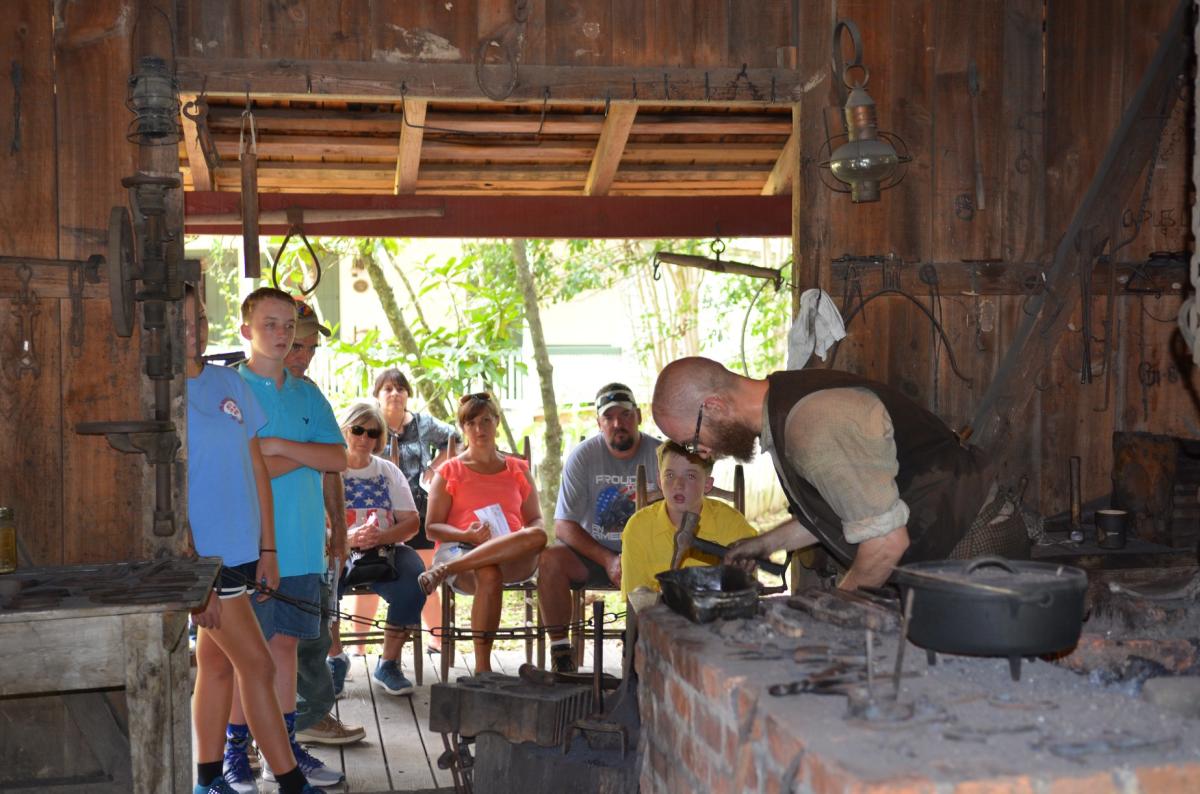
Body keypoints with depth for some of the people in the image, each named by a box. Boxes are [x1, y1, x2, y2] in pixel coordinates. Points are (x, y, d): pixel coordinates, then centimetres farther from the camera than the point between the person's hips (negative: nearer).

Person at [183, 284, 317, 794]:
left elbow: (256, 468, 11)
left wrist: (267, 547, 8)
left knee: (217, 663, 14)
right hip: (201, 556, -6)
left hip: (240, 552, 6)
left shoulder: (230, 383, 7)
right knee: (257, 665, -4)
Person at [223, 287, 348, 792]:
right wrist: (307, 455, -9)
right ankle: (236, 750, 14)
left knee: (285, 643, 11)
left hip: (301, 546, 5)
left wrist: (278, 446, -12)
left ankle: (284, 748, 20)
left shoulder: (306, 394, 12)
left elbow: (339, 459, 0)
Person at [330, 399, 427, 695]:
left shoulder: (388, 471, 16)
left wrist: (382, 536, -14)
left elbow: (412, 521, 7)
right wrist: (347, 538, -21)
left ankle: (389, 663, -11)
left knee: (414, 580, -29)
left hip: (386, 550, 2)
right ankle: (334, 658, -11)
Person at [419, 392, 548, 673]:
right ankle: (482, 667, -33)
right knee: (489, 576, -40)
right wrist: (468, 535, -12)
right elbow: (432, 528, 9)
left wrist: (529, 537, -7)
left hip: (514, 558, 2)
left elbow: (536, 520, 20)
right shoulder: (450, 471, 14)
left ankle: (444, 570, -37)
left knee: (538, 537, -35)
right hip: (460, 550, -2)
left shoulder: (518, 470, 22)